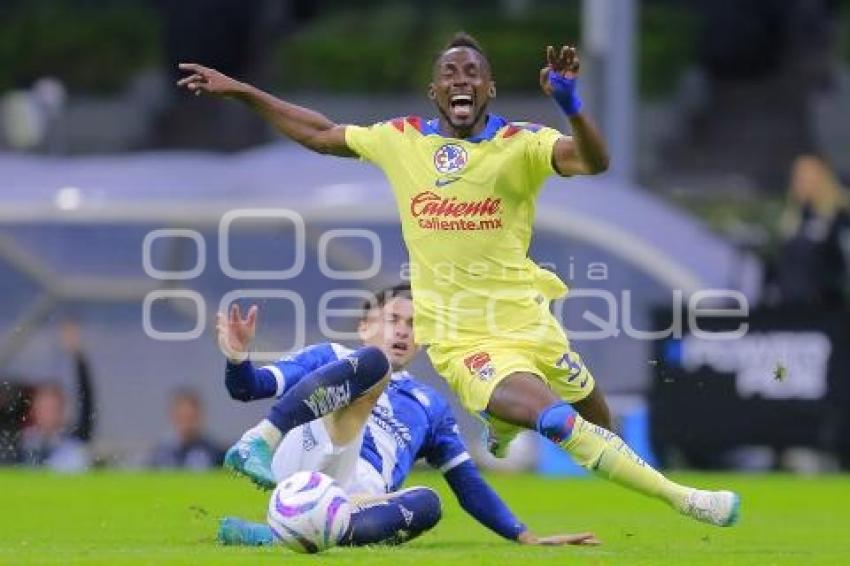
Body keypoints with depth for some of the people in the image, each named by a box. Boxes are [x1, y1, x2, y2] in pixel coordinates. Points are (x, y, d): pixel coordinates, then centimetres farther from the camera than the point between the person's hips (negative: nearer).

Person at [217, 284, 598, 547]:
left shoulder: (429, 406, 32)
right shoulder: (332, 359, 25)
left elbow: (467, 485, 29)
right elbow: (247, 388, 15)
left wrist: (526, 538, 18)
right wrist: (238, 358, -9)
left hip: (360, 500, 2)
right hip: (305, 470, -2)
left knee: (426, 503, -33)